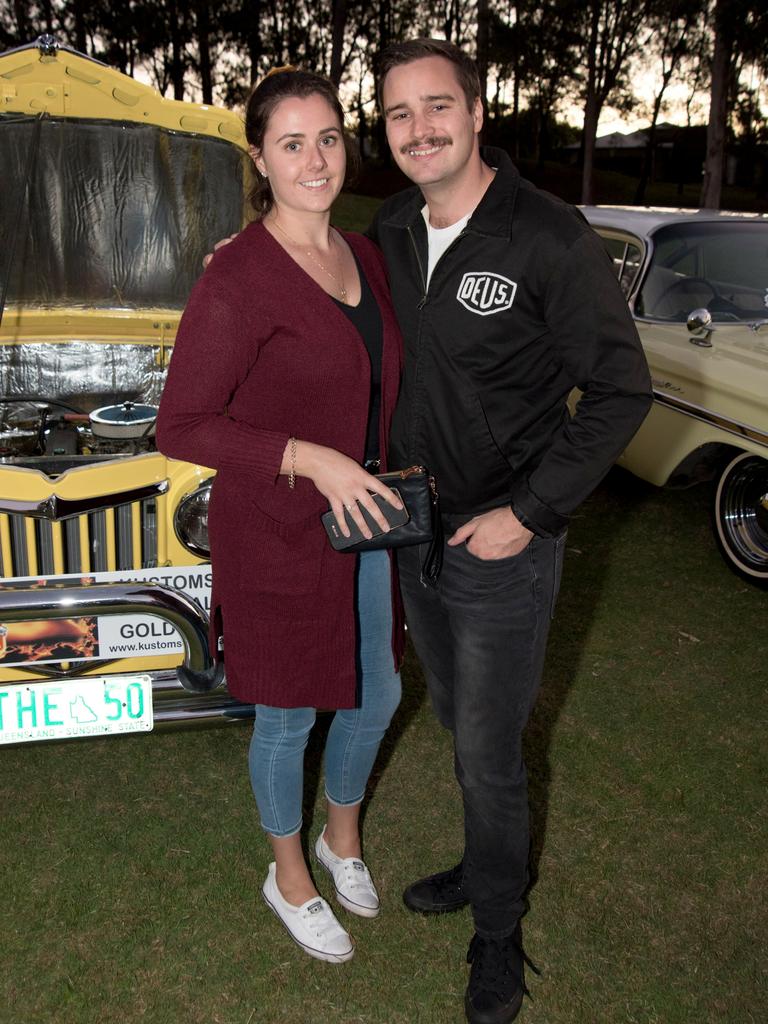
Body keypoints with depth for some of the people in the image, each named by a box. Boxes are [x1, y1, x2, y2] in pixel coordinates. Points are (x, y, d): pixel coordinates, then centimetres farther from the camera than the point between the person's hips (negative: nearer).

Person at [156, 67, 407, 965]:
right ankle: (289, 881, 38)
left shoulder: (362, 257, 5)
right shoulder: (237, 279, -19)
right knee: (288, 718, 11)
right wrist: (309, 461, -26)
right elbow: (181, 427, -19)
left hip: (364, 521, 7)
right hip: (277, 535, -7)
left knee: (377, 696, 20)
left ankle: (342, 839, 48)